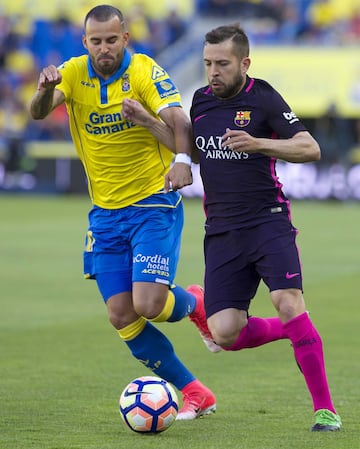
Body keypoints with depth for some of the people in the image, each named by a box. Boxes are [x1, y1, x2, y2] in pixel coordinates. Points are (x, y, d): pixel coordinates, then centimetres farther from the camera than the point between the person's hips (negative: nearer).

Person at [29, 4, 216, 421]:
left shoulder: (144, 71, -12)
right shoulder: (74, 73, -1)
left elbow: (178, 120, -25)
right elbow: (38, 113, -16)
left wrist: (183, 159, -45)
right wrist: (45, 89, -39)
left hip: (154, 203, -5)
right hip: (106, 212, 5)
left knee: (148, 303, -19)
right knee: (122, 317, -1)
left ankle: (194, 304, 17)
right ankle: (194, 393, 11)